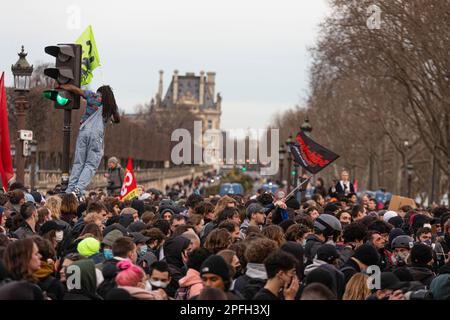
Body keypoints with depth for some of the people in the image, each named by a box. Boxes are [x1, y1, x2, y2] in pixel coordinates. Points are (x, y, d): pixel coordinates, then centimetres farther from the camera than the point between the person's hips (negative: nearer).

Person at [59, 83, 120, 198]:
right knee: (91, 165, -1)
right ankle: (79, 189, -20)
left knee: (78, 163, 5)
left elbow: (73, 88, 13)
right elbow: (117, 120, 28)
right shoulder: (112, 106, 16)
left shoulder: (93, 96, 14)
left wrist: (60, 86, 28)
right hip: (97, 134, -1)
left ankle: (70, 190, -3)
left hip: (84, 130, 1)